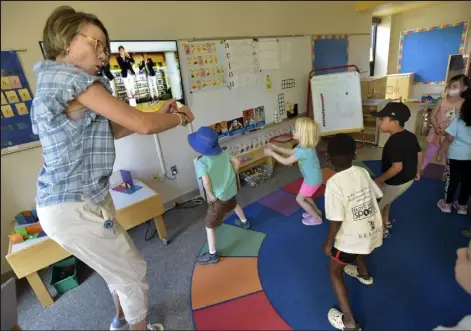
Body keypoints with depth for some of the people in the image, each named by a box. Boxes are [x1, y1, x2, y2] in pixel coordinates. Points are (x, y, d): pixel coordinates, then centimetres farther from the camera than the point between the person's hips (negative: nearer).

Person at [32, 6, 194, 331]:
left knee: (119, 265, 27)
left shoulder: (54, 80, 14)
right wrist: (180, 118, -4)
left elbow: (113, 130, 13)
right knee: (133, 271, 10)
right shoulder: (69, 76, -18)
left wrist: (161, 114, 6)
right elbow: (141, 124, -23)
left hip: (83, 197, 10)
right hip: (75, 206, -10)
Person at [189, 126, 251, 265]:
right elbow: (237, 162, 2)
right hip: (231, 190, 7)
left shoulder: (201, 162, -25)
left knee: (209, 226, 8)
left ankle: (212, 255, 18)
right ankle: (244, 222, 64)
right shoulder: (223, 153, -6)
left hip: (219, 197, -7)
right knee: (234, 205, 40)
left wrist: (211, 195, -19)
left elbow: (206, 182, -36)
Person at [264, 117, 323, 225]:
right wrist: (276, 148, 4)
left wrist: (271, 153, -18)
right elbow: (291, 152, 11)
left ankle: (317, 218, 22)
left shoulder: (303, 151, -34)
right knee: (304, 196, 27)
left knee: (300, 199, 9)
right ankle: (316, 211, 43)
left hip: (312, 180, -9)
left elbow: (286, 161, -25)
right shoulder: (305, 145, -3)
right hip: (312, 177, 9)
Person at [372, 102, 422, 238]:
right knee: (385, 199, 31)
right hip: (408, 179, 9)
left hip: (396, 183, -9)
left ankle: (382, 230, 28)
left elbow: (397, 167, -32)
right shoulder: (410, 136, -1)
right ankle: (386, 223, 46)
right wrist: (417, 172, 25)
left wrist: (379, 180, -22)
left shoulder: (394, 141, -29)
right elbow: (419, 154, 11)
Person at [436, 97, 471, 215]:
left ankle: (447, 204, 22)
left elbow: (449, 139, -13)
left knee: (452, 180, 11)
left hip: (456, 156, -2)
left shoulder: (458, 120, -14)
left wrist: (440, 151, -2)